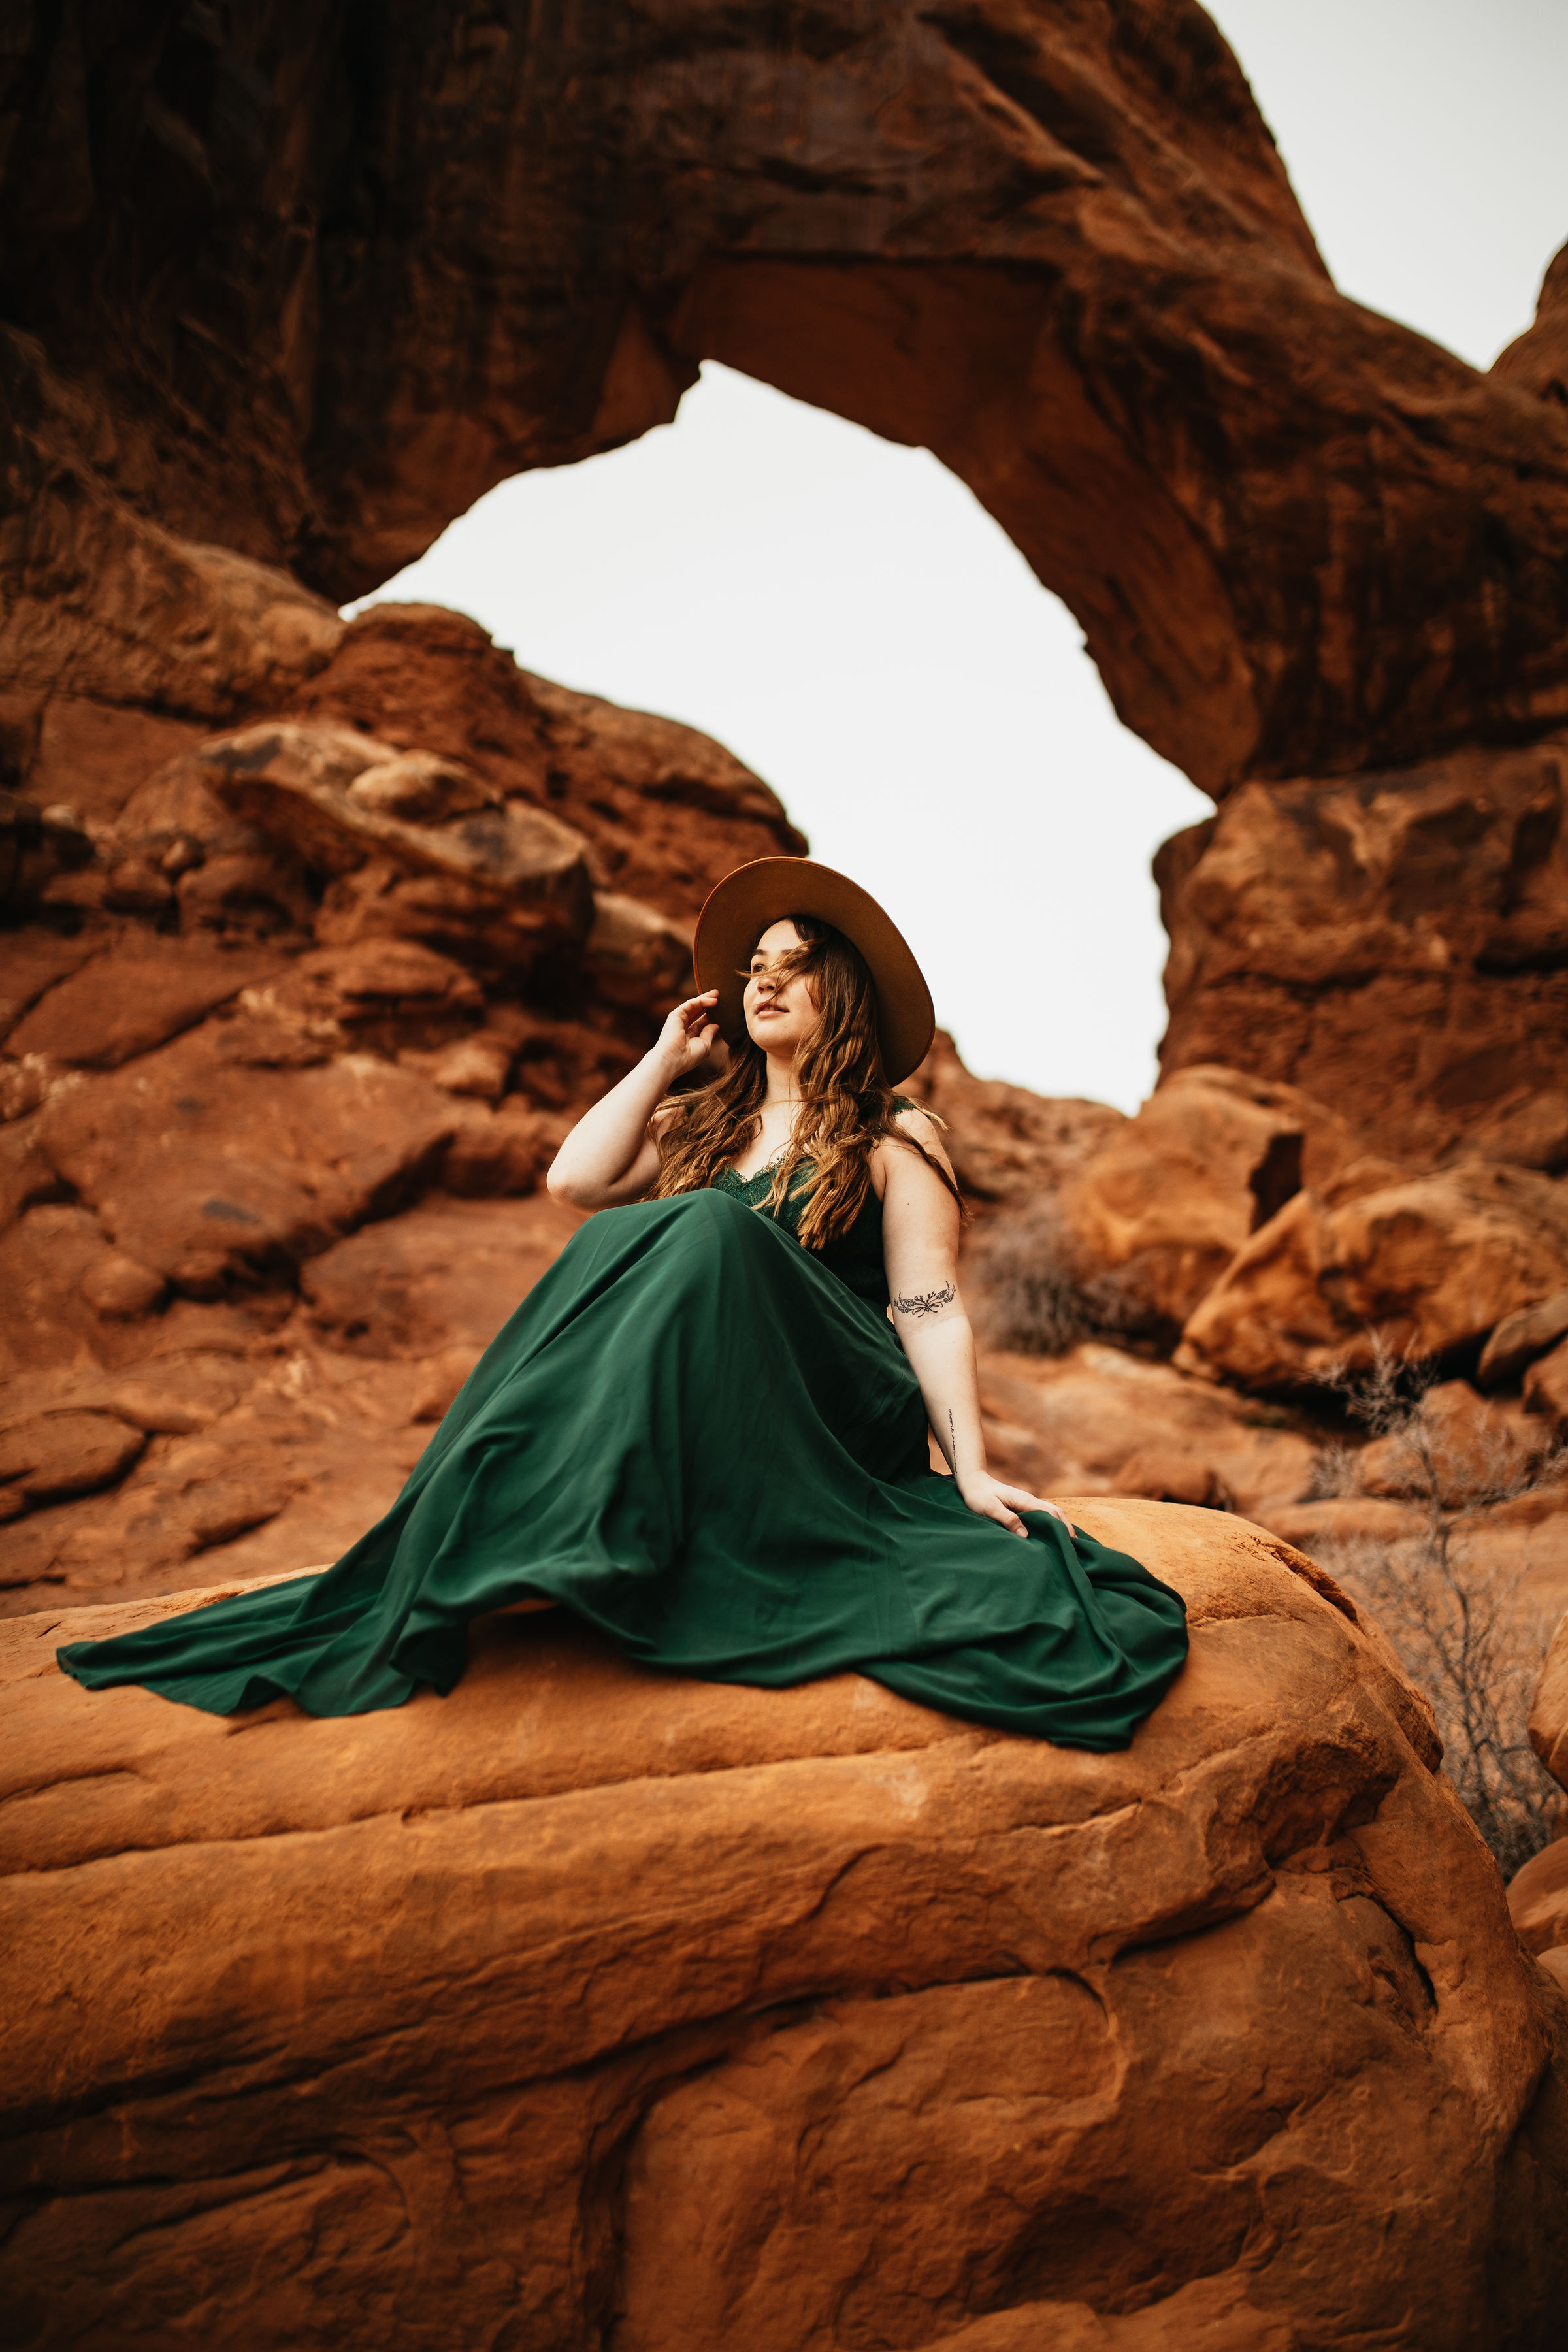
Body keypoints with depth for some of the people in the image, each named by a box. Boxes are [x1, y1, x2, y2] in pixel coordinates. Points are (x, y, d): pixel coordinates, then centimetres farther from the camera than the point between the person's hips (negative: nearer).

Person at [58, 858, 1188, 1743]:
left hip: (834, 1425, -4)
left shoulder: (894, 1139, 9)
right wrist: (665, 1060, 15)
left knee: (701, 1237, -29)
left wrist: (972, 1471, -13)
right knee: (632, 1248, -24)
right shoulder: (700, 1124, 24)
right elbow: (575, 1179, 7)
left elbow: (933, 1313, -1)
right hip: (691, 1424, 4)